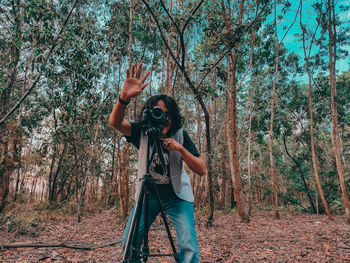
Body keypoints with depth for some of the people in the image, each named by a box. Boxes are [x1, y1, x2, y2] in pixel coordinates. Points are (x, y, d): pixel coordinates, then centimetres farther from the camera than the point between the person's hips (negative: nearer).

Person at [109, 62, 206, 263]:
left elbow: (202, 170, -15)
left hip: (177, 195, -1)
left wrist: (180, 148, -30)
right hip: (148, 194, 1)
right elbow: (115, 122, -29)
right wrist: (125, 98, -48)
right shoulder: (142, 132, -10)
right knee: (128, 243, -2)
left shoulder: (180, 135, -12)